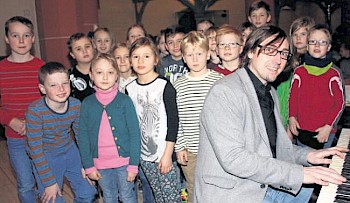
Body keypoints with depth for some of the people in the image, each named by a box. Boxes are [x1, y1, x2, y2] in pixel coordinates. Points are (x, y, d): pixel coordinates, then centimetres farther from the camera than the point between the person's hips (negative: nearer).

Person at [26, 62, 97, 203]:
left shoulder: (76, 105, -16)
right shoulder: (35, 111, -27)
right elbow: (35, 149, -20)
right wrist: (49, 182, -16)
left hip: (70, 151, 4)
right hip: (45, 158, -3)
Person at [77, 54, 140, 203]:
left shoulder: (125, 101, -9)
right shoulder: (87, 104, -3)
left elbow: (134, 134, -9)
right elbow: (83, 137, 1)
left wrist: (133, 164, -10)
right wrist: (88, 166, -1)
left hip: (124, 161, -2)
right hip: (100, 164, 2)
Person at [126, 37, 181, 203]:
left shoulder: (165, 86, -11)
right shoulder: (130, 88, 3)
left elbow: (173, 121, -12)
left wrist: (167, 154, -13)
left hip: (164, 154, -4)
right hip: (143, 153, 5)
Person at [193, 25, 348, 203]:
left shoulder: (270, 93, 13)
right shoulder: (224, 92, -18)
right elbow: (233, 158, -26)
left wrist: (307, 155, -1)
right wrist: (297, 173, -24)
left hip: (266, 186, 9)